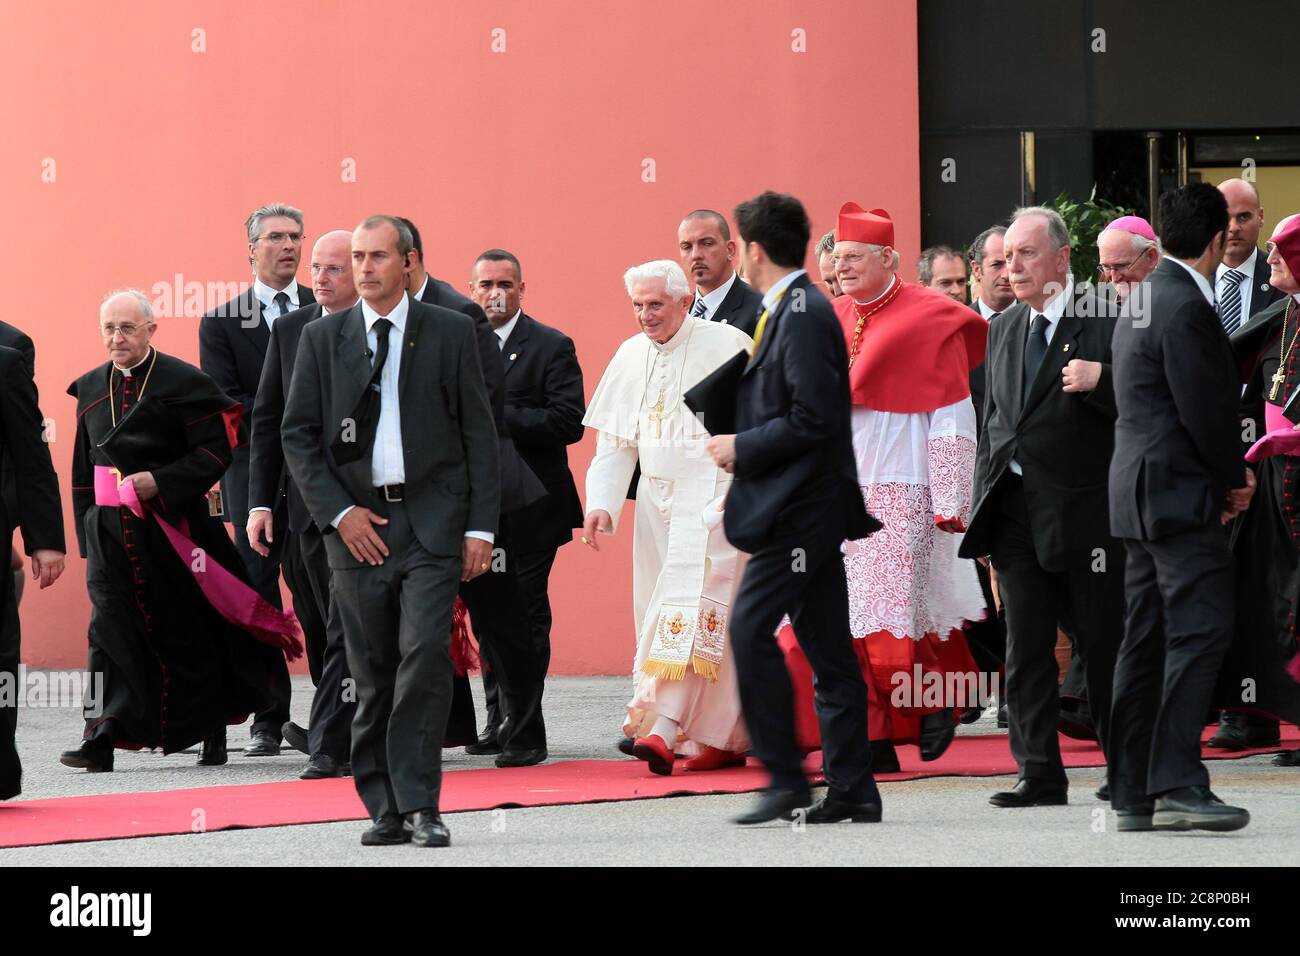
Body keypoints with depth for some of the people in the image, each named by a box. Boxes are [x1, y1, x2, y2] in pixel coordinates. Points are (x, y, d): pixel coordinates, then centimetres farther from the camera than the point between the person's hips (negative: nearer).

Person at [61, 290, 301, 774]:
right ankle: (102, 736, -13)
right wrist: (85, 529, 12)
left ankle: (206, 729, 22)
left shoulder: (182, 382, -5)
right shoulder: (91, 388, 12)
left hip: (169, 525, -4)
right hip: (108, 528, 4)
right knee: (110, 625, -7)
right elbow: (83, 467, 17)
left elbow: (215, 450, -9)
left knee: (183, 629, 5)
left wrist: (160, 481, -19)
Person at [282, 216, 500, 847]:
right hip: (358, 525, 2)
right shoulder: (322, 338, 9)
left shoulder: (451, 333, 6)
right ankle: (385, 810, 9)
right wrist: (338, 512, -3)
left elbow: (478, 433, 5)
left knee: (425, 657, -14)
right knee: (371, 676, 3)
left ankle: (419, 804, -10)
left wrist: (480, 526, -2)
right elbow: (297, 434, 8)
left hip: (432, 520, -2)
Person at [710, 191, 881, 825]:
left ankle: (786, 779, -11)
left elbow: (812, 418, -21)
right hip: (804, 506, 10)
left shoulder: (803, 315, -15)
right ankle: (851, 791, 10)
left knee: (750, 628, -13)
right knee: (827, 648, 9)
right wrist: (741, 444, 9)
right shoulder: (792, 311, 16)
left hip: (799, 508, -10)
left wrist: (743, 447, -13)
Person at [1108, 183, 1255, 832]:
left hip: (1140, 492, 10)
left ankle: (1131, 793, 11)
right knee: (1199, 632, -12)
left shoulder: (1140, 298, 16)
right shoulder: (1186, 306, -15)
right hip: (1181, 493, -10)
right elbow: (1205, 410, -17)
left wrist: (1226, 476, 13)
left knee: (1145, 642, 9)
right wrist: (1234, 478, -2)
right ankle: (1177, 784, -19)